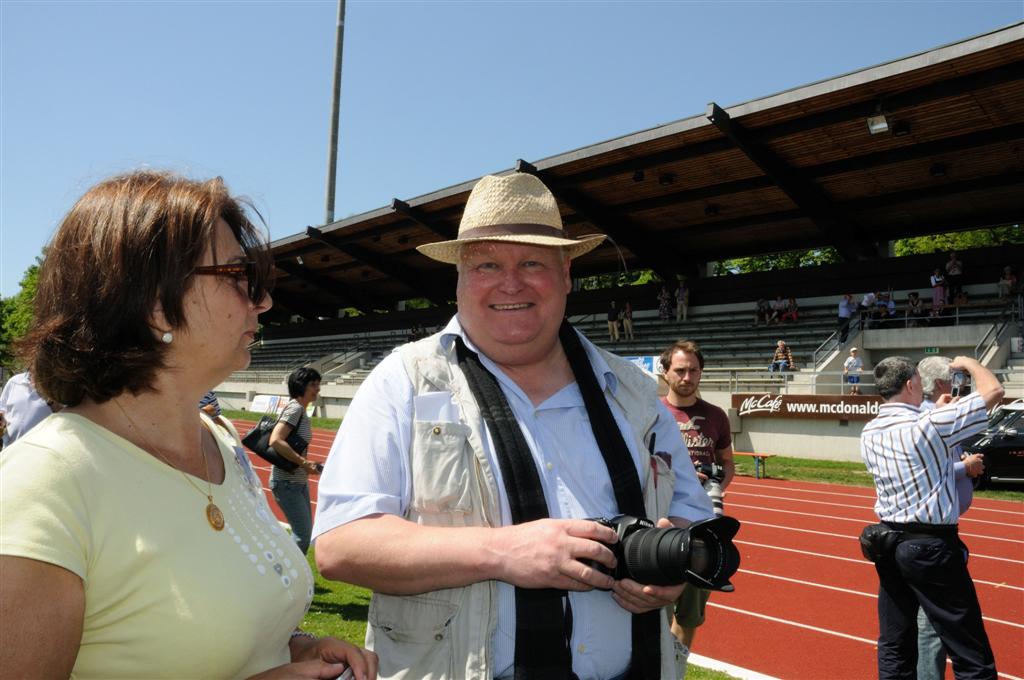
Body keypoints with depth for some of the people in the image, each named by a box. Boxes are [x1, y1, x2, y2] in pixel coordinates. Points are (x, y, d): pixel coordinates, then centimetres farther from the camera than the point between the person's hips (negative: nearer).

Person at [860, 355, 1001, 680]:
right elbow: (993, 391, -8)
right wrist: (968, 362, 10)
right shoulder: (929, 425, -16)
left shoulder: (869, 433, 4)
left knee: (894, 649, 14)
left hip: (889, 543, 7)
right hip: (931, 546, -7)